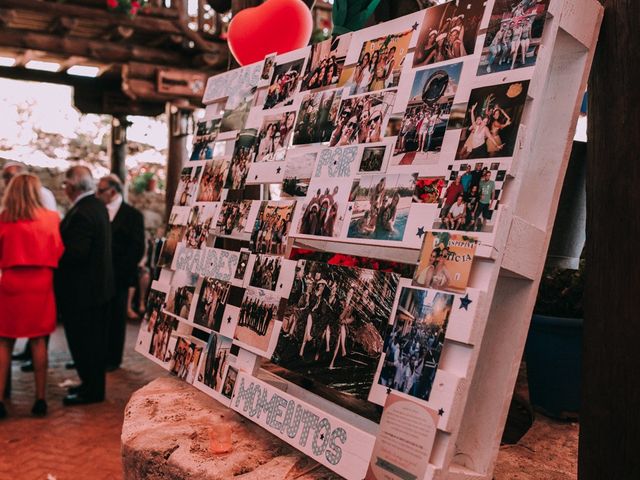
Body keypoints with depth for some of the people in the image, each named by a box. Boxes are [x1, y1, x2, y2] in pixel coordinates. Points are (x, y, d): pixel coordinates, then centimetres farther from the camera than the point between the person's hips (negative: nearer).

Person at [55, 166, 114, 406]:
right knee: (94, 339, 18)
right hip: (99, 285, 10)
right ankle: (94, 385, 31)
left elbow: (75, 253, -28)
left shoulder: (81, 213, -23)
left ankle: (91, 390, 14)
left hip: (81, 290, -10)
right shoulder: (99, 206, 7)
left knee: (82, 341, 3)